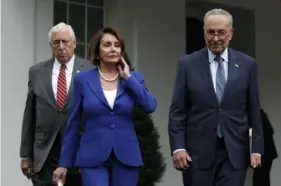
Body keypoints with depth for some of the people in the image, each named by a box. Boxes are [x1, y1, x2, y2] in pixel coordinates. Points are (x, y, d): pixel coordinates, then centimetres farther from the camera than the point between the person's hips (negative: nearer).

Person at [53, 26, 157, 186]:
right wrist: (64, 163, 4)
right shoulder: (83, 80, 2)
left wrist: (128, 77, -7)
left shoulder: (134, 78, 6)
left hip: (126, 157, 2)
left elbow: (150, 106, -12)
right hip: (93, 158, -2)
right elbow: (73, 124, 5)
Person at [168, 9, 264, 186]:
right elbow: (177, 110, 0)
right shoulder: (188, 64, 1)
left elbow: (254, 110, 6)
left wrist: (257, 148, 2)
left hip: (235, 151, 0)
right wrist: (178, 147, -9)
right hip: (198, 151, 0)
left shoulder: (247, 64, 4)